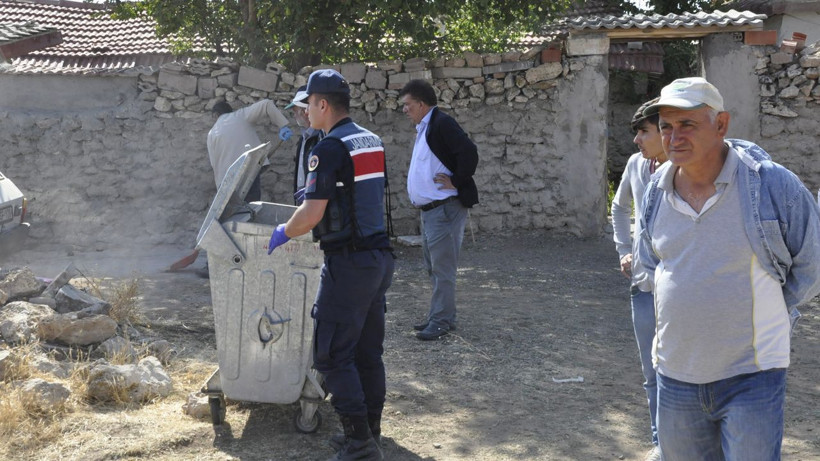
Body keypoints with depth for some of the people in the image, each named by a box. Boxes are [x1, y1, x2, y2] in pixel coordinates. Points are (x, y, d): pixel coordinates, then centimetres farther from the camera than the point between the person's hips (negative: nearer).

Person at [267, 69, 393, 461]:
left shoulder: (329, 149, -15)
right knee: (369, 352, 15)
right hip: (380, 256, 9)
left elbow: (312, 213, -20)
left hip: (348, 263, -9)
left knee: (333, 354, -3)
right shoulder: (373, 142, 11)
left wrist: (283, 233, -1)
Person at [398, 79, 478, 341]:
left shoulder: (442, 124, -14)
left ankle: (441, 322, -1)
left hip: (445, 209, -11)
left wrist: (456, 182, -18)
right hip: (429, 209, 11)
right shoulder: (423, 128, 17)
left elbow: (469, 153, -26)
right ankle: (442, 316, 24)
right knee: (433, 267, 16)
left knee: (442, 267, -6)